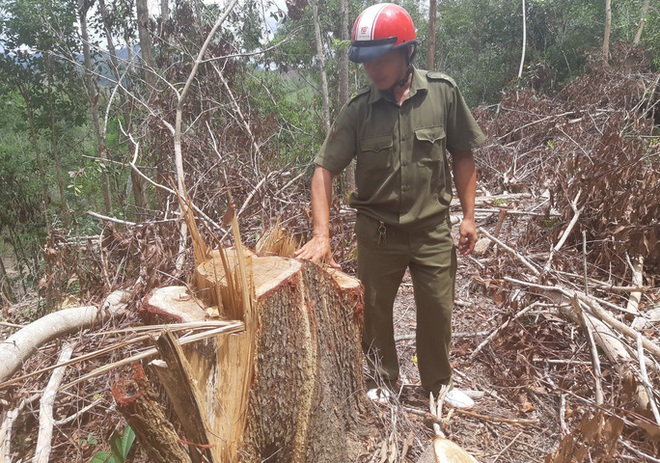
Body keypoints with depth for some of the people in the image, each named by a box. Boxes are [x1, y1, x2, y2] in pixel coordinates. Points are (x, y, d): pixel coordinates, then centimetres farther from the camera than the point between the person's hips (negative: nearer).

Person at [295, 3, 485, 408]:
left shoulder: (444, 93, -9)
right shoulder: (357, 110, -9)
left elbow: (463, 156, 0)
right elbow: (325, 169, -10)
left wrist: (468, 215, -2)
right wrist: (322, 235, -20)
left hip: (433, 228, 0)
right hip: (378, 232, 1)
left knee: (438, 312, 12)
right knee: (374, 311, 14)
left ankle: (438, 384, 37)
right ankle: (383, 382, 39)